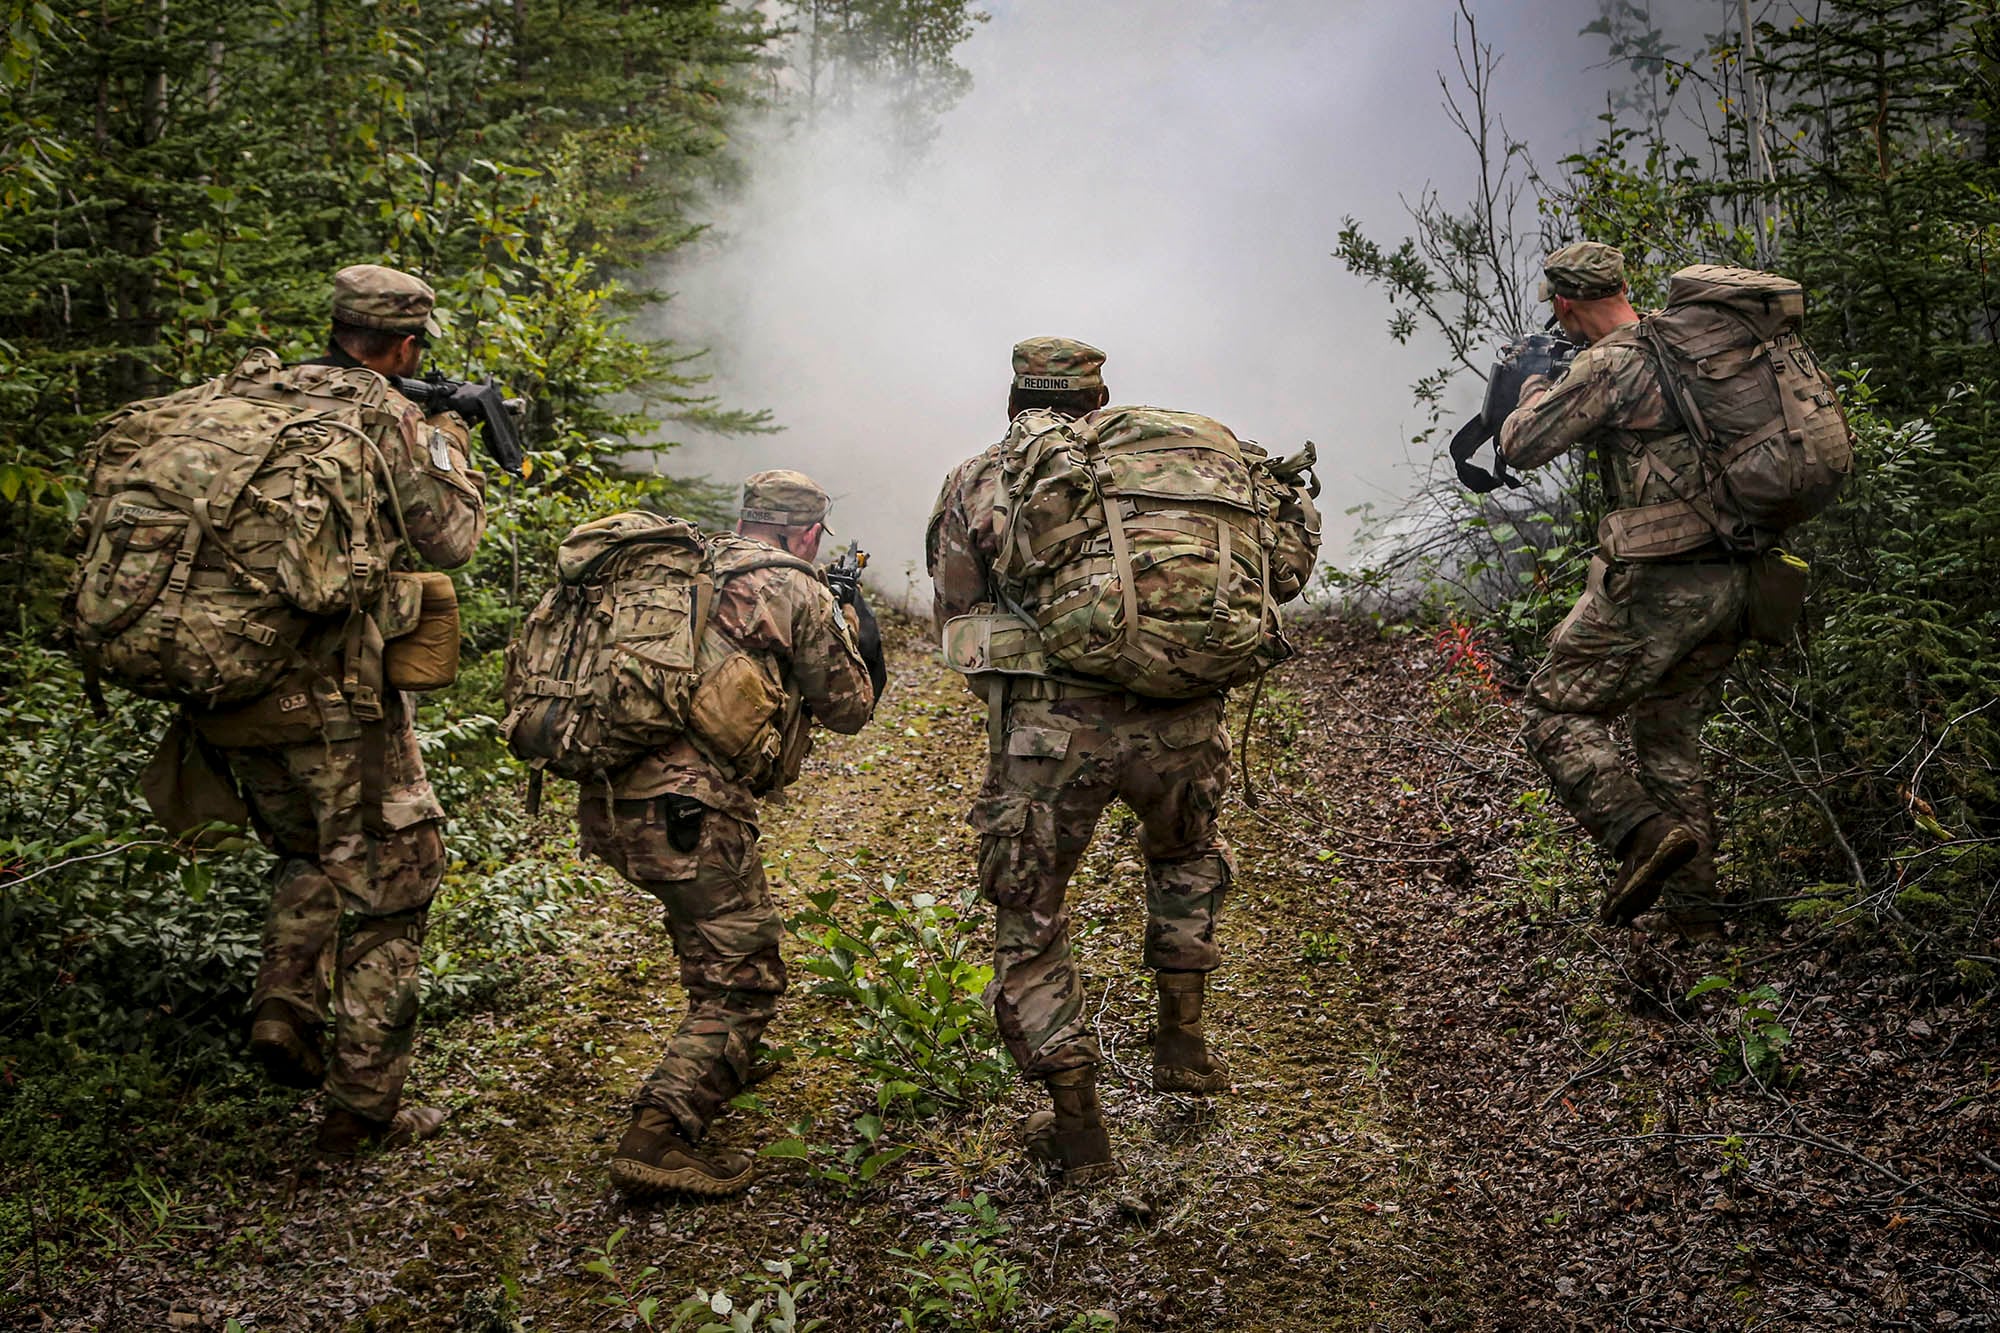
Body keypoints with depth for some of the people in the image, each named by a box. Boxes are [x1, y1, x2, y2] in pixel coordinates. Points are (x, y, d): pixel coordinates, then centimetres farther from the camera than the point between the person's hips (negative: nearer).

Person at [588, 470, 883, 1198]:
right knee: (744, 980, 0)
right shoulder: (795, 590, 1)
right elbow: (848, 708, 10)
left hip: (604, 802, 8)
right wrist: (855, 629, 29)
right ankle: (658, 1137, -13)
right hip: (683, 809, -8)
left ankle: (722, 1060, 47)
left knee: (716, 926, 32)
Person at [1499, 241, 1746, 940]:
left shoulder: (1607, 365, -14)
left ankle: (1643, 831, -16)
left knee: (1558, 712, 3)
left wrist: (1534, 388, 12)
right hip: (1732, 581, 8)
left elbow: (1524, 444, -8)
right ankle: (1694, 912, 17)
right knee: (1671, 739, 17)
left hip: (1657, 584, -8)